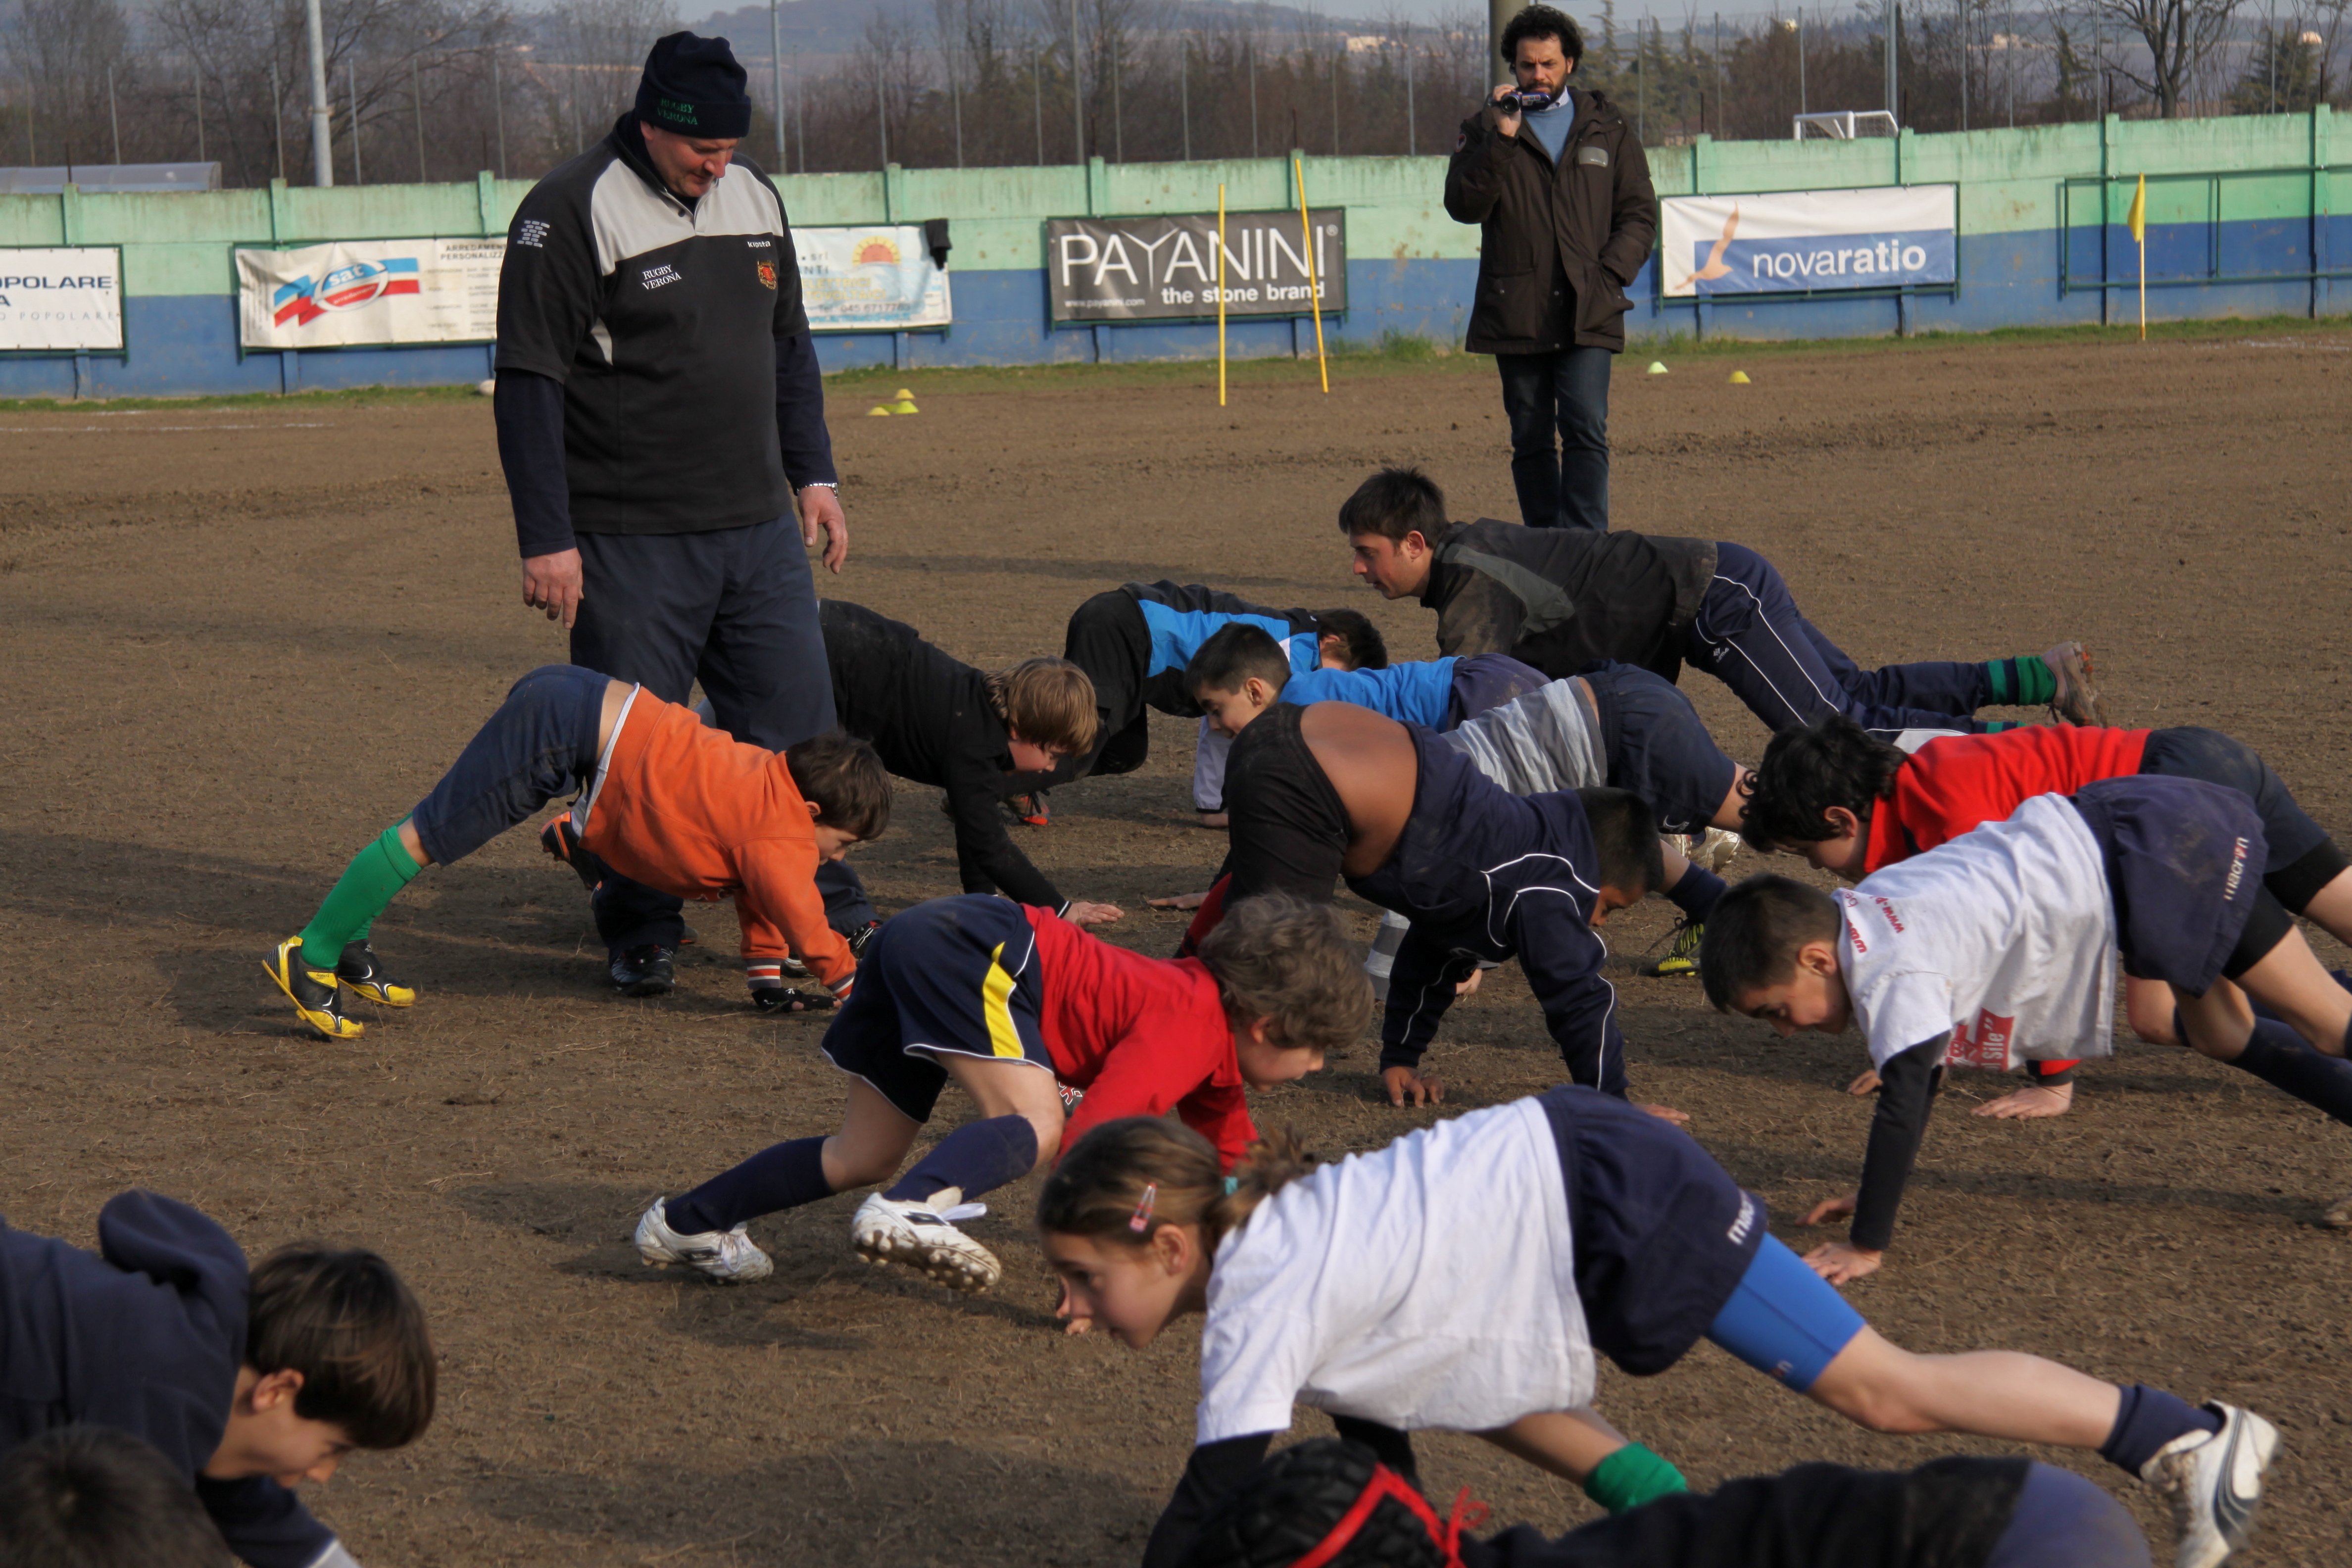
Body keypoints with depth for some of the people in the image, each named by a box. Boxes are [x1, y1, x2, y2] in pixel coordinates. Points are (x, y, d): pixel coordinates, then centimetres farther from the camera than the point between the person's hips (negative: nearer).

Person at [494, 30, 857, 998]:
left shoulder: (754, 198, 10)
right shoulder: (571, 213, -11)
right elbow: (528, 383, -12)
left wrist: (813, 476, 17)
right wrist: (545, 538, -15)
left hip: (759, 529, 6)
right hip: (630, 544, -6)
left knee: (797, 728, 8)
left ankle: (822, 916, 20)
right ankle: (640, 933, 14)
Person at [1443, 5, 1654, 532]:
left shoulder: (1606, 127, 12)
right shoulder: (1485, 127, 9)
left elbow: (1639, 213, 11)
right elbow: (1463, 206, -5)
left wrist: (1610, 273, -4)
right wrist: (1502, 140, -13)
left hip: (1588, 313, -1)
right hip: (1516, 313, 1)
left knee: (1586, 430, -13)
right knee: (1531, 440, 5)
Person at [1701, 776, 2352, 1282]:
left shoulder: (1894, 970, -24)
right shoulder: (1857, 915, 5)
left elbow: (1902, 1102, -28)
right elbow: (1918, 1072, 17)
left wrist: (1866, 1246, -22)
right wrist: (1879, 1194, 19)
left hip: (2153, 858, -9)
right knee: (2220, 1037, 26)